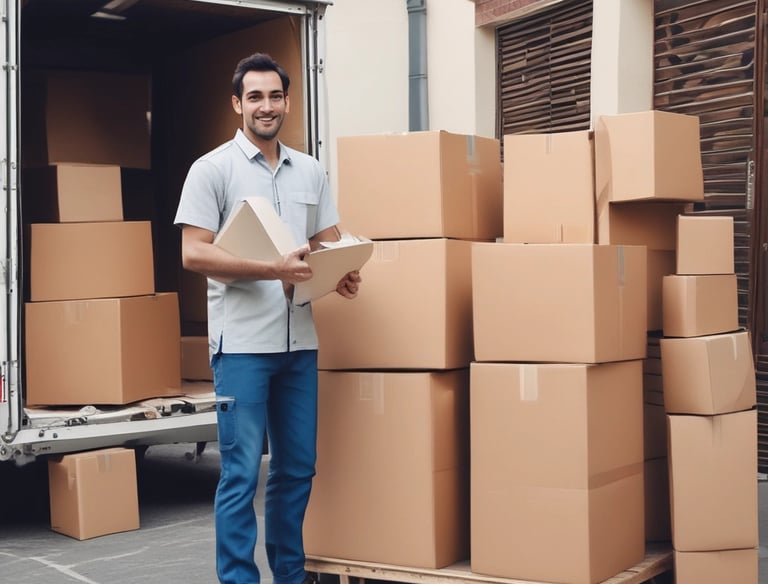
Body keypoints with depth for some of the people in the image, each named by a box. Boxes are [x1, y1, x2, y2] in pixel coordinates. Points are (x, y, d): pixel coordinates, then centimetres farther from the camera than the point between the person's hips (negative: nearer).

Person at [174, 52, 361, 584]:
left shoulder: (310, 171, 13)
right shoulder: (213, 169, -2)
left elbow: (330, 243, 17)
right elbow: (194, 253, -10)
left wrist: (344, 273, -7)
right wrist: (273, 269, -21)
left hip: (300, 341, 5)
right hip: (242, 341, -5)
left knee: (298, 468, 13)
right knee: (242, 473, -2)